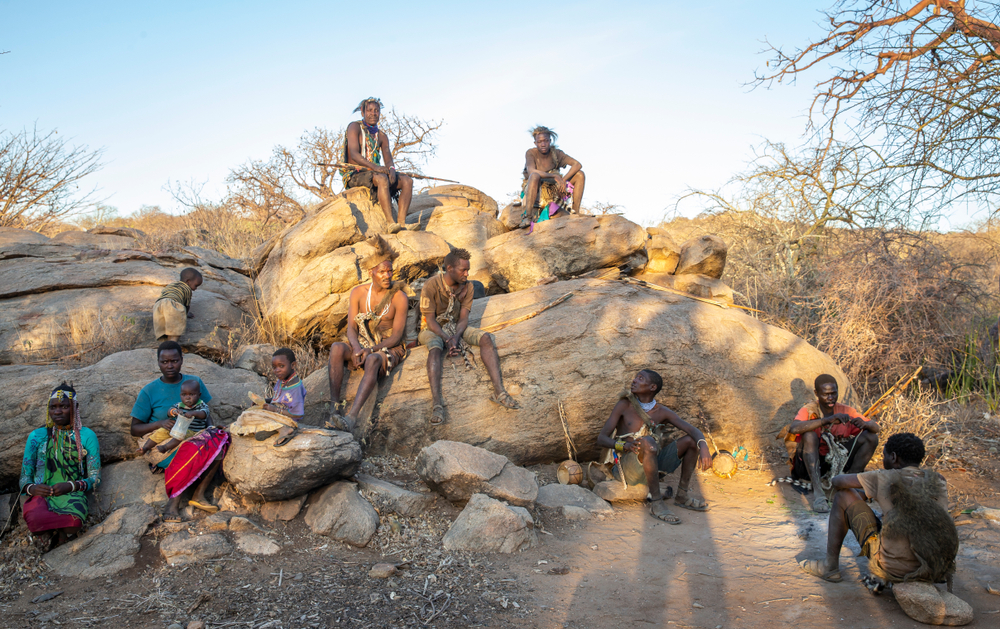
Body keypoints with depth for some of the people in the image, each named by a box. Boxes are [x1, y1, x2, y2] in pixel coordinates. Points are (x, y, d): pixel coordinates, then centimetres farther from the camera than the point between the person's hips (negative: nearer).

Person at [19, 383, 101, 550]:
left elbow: (95, 478, 5)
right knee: (33, 517, -38)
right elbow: (25, 477, 12)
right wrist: (31, 488, -13)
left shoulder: (87, 436, 11)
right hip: (41, 495, 1)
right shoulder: (37, 436, 16)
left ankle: (48, 531, -5)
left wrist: (71, 486, -15)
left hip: (72, 495, 0)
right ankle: (59, 531, -7)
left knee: (75, 521, -37)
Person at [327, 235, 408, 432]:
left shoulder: (399, 298, -7)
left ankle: (351, 417, -55)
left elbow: (396, 336, -11)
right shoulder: (358, 293, 3)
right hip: (362, 344, 4)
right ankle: (334, 408, -37)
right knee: (336, 348, -30)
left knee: (373, 360, -40)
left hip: (389, 349, -4)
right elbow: (351, 328, -2)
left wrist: (371, 350, -25)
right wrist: (357, 348, -24)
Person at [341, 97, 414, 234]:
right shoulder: (355, 127, -2)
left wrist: (391, 169, -18)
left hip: (374, 172, 7)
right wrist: (374, 167, -32)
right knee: (382, 178, -37)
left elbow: (388, 160, 8)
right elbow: (354, 154, -16)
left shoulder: (381, 136, 17)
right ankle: (391, 223, -45)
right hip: (354, 175, -7)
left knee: (407, 181, -14)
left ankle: (402, 223, -28)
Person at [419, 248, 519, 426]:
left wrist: (455, 337, -26)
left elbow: (463, 318, -6)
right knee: (435, 348, -39)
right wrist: (447, 339, -31)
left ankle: (499, 391, -32)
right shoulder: (431, 286, -18)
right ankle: (437, 403, -49)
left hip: (455, 327, 4)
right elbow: (430, 321, -18)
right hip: (432, 330, -4)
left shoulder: (467, 286, -4)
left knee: (486, 338, -21)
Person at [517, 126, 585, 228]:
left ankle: (576, 213, -13)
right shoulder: (531, 153, -13)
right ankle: (528, 216, -37)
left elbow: (578, 165, -13)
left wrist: (563, 180, -26)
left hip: (553, 191, 4)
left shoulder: (556, 153, -5)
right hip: (535, 191, -4)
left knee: (580, 174, -10)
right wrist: (555, 176, -33)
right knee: (535, 176, -39)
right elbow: (531, 171, -31)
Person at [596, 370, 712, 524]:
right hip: (627, 466, -5)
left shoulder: (662, 412, 5)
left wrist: (703, 447, -27)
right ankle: (656, 503, -30)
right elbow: (601, 439, -9)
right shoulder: (624, 406, -4)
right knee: (647, 442, -35)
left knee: (691, 441, -4)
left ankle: (682, 496, 3)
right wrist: (625, 446, -30)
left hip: (651, 466, 5)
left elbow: (693, 431, -3)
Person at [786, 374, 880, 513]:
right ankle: (818, 492, -38)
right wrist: (827, 420, -43)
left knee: (871, 437, -9)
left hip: (836, 462, 4)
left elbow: (876, 428, -2)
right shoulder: (808, 410, -13)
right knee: (809, 434, -34)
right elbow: (793, 429, -35)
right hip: (810, 463, -4)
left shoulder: (845, 411, 0)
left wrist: (864, 424, -27)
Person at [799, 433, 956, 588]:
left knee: (844, 496, 9)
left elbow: (838, 481, 7)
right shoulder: (938, 481, 5)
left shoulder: (885, 479, -7)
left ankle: (830, 566, 19)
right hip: (936, 570, 5)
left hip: (894, 569, -5)